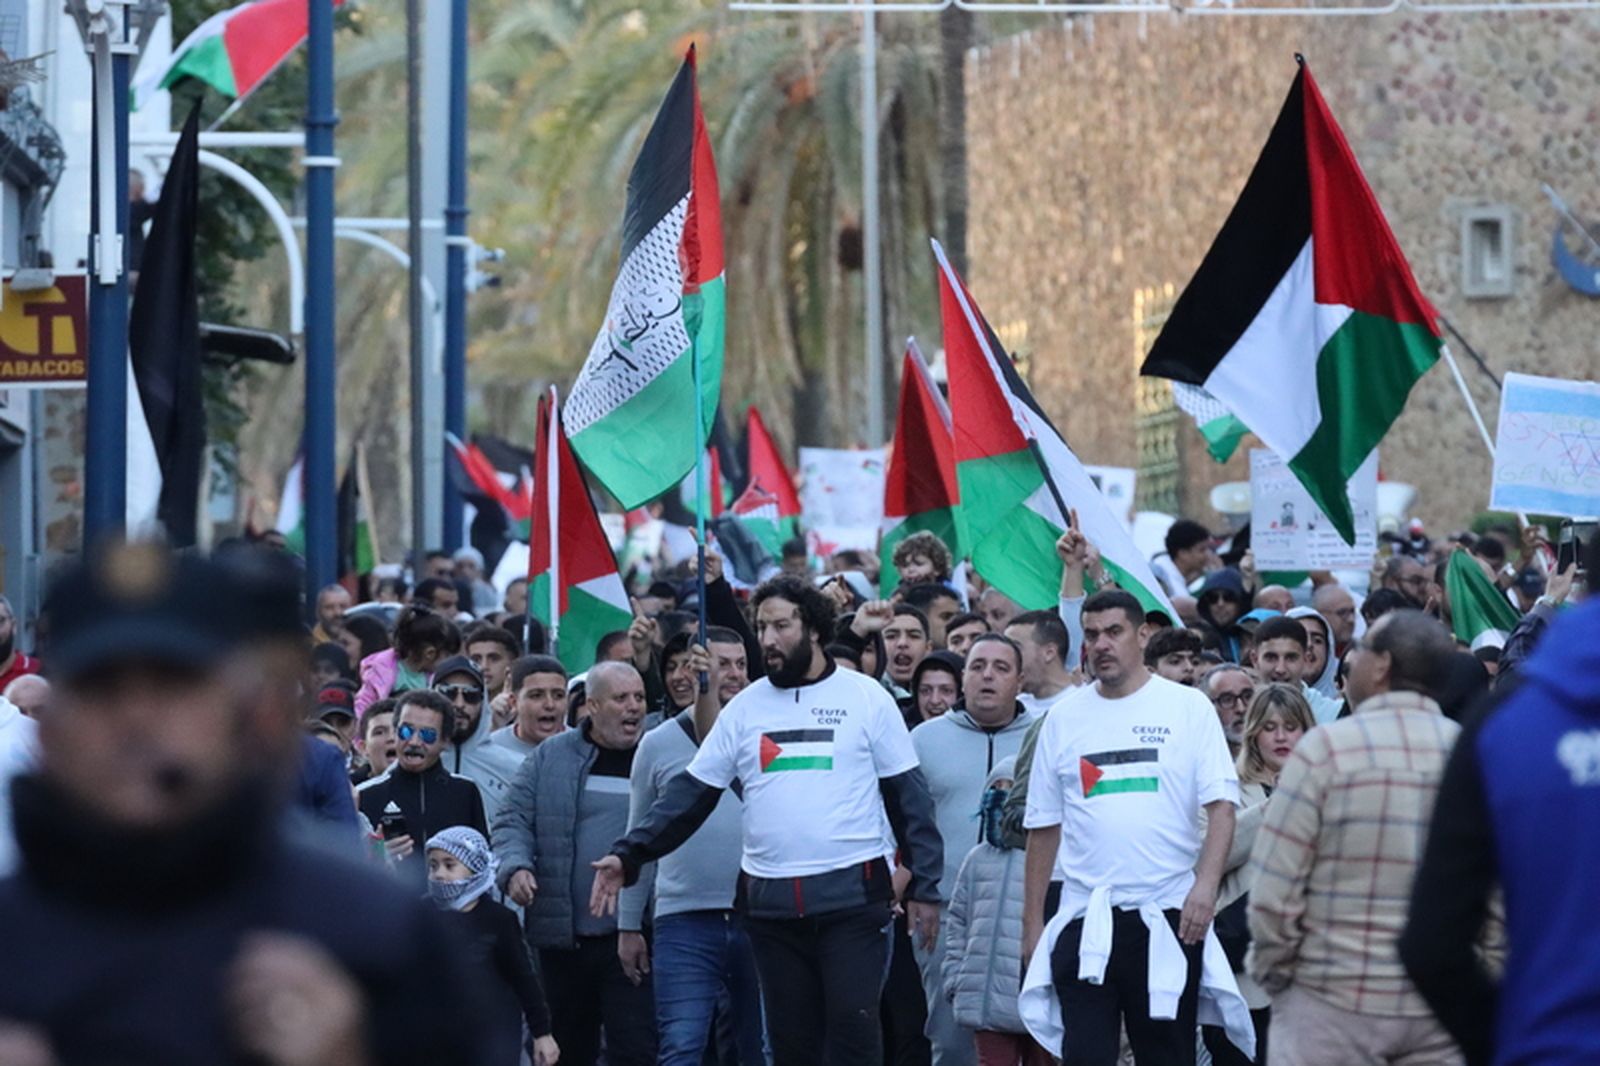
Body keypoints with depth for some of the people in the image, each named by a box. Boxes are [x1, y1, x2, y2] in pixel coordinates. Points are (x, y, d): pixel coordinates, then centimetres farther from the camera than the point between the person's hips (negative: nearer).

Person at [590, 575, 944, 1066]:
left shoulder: (865, 698, 1)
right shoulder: (745, 708, 9)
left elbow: (908, 796, 1)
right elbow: (691, 793, 7)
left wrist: (924, 886, -4)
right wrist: (628, 855, -4)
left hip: (853, 896, -3)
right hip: (771, 902, 4)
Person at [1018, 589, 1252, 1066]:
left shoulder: (1188, 708, 2)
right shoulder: (1064, 720, 10)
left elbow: (1221, 806, -3)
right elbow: (1043, 829, 12)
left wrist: (1205, 885, -17)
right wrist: (1032, 924, 9)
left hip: (1169, 917, -2)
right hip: (1084, 917, 2)